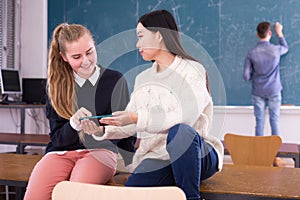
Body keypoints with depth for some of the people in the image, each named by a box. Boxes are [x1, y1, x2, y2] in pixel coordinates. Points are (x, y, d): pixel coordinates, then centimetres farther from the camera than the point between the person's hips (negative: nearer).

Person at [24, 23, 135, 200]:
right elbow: (57, 138, 7)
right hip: (61, 152, 3)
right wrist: (74, 125, -12)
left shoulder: (115, 80, 6)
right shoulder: (57, 85, 11)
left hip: (101, 149, -2)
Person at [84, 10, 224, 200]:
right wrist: (103, 130, -7)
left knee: (180, 131, -37)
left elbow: (184, 119, -20)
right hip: (158, 157, 3)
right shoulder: (142, 79, 15)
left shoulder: (191, 70, -4)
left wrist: (138, 118, -26)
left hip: (194, 155, -3)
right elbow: (130, 126, 11)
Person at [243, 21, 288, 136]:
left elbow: (246, 76, -7)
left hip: (258, 93, 1)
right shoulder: (276, 50, -10)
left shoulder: (251, 53, -9)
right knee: (274, 121, 6)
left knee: (259, 122, 6)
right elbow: (286, 48, 16)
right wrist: (279, 33, 24)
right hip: (274, 92, 0)